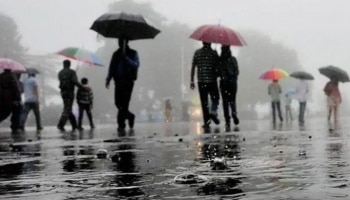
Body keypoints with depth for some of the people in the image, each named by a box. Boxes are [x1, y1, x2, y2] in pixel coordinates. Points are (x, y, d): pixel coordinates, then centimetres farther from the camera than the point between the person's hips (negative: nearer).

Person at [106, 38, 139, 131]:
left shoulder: (133, 53, 4)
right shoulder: (116, 54, 16)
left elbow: (136, 64, -11)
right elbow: (112, 67, 12)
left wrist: (126, 59, -24)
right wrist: (108, 80, 1)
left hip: (128, 81, -4)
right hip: (118, 81, 4)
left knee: (124, 103, -9)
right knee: (118, 103, 1)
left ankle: (121, 124, -6)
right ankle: (130, 116, 25)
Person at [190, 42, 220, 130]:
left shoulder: (197, 52, 5)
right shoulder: (214, 53, -1)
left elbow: (193, 67, 2)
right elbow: (218, 67, -2)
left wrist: (192, 81, 5)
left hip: (201, 80, 2)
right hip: (212, 80, -2)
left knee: (204, 102, 5)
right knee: (215, 98, 14)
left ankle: (206, 122, 3)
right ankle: (213, 112, -11)